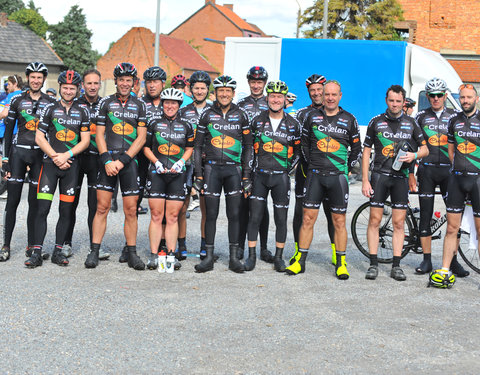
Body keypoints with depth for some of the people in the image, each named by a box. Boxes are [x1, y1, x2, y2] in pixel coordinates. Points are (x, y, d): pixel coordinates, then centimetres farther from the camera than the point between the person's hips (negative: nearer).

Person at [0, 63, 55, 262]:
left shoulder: (50, 103, 7)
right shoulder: (17, 100, 4)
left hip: (40, 154, 1)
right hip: (18, 151, -1)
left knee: (35, 203, 4)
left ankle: (31, 246, 11)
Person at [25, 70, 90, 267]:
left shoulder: (82, 112, 8)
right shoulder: (50, 108, 5)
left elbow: (85, 141, 3)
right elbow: (39, 137, 3)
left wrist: (66, 155, -10)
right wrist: (56, 157, -8)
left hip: (71, 164, 1)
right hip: (50, 163, -1)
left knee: (66, 211, 3)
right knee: (42, 209, -8)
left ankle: (58, 251, 12)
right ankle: (37, 252, -6)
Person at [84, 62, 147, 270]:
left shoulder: (140, 105, 8)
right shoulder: (106, 102, 8)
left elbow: (141, 138, 2)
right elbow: (99, 134, 5)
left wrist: (123, 160, -9)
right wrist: (107, 160, -8)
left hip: (129, 160, 0)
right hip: (108, 160, 0)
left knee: (131, 209, 0)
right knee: (102, 207, -2)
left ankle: (131, 252, 9)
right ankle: (94, 251, 3)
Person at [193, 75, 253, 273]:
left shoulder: (241, 115, 6)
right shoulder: (207, 115, 5)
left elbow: (248, 146, 8)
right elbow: (198, 145, 7)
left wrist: (246, 175, 2)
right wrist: (198, 174, 0)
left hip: (234, 169, 0)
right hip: (211, 167, 0)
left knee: (234, 214, 2)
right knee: (211, 214, 1)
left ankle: (234, 258, 9)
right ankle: (209, 258, 6)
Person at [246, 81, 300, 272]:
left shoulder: (292, 124, 4)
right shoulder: (257, 121, 4)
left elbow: (297, 151, 11)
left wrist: (287, 169, 3)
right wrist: (251, 169, 6)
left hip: (281, 177, 0)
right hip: (259, 175, 0)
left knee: (281, 219, 4)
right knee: (254, 217, -2)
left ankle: (278, 257, 16)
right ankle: (251, 256, 8)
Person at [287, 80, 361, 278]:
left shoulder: (349, 119, 5)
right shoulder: (312, 116, 6)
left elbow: (357, 148, 12)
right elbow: (304, 143, 16)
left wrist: (346, 169, 7)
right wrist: (310, 164, 10)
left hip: (338, 176, -1)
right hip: (315, 174, 1)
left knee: (339, 221, 3)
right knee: (308, 218, 0)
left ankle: (341, 263, 12)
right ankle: (300, 261, 7)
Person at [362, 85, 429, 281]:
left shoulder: (411, 123, 8)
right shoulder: (376, 122, 4)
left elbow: (425, 149, 12)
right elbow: (366, 151, 5)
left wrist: (414, 155, -12)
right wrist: (365, 180, -2)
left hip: (401, 177, 1)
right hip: (379, 175, -1)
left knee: (399, 223, 2)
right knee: (374, 220, -3)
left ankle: (396, 266, 7)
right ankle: (373, 264, 3)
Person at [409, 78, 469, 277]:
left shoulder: (454, 116, 8)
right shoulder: (421, 116, 7)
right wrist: (411, 174, 3)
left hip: (449, 170, 0)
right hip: (426, 170, 0)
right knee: (425, 216, 1)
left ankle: (453, 260, 4)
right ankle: (427, 260, 9)